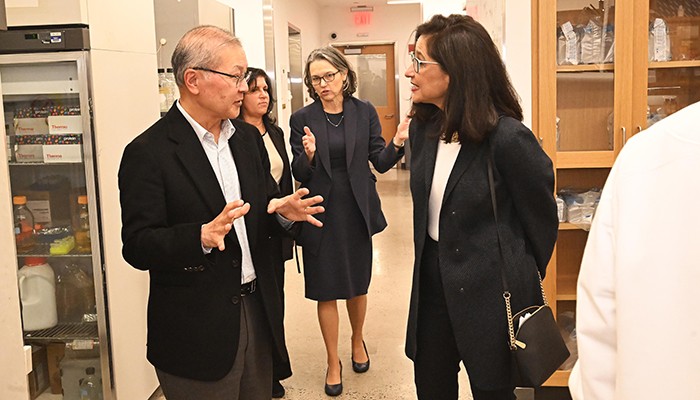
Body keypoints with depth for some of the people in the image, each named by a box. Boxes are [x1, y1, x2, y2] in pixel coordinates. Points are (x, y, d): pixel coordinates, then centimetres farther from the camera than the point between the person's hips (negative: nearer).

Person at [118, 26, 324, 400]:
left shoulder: (248, 137, 7)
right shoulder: (148, 152, -14)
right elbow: (137, 247, -17)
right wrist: (202, 236, -33)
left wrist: (283, 211, -11)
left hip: (257, 313, 7)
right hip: (196, 331, -6)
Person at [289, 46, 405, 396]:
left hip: (357, 211, 1)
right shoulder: (302, 119, -4)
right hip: (321, 213, -1)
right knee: (326, 291, 6)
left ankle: (358, 341, 43)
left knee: (358, 285, 16)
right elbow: (300, 175, -4)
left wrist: (397, 145, -21)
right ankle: (333, 363, 24)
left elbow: (380, 162, -2)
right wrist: (308, 155, -25)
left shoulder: (364, 112, -1)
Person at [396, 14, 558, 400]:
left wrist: (519, 281, 3)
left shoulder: (508, 138, -20)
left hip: (490, 291, -6)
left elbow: (540, 219, -8)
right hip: (433, 280, 6)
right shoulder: (422, 128, 1)